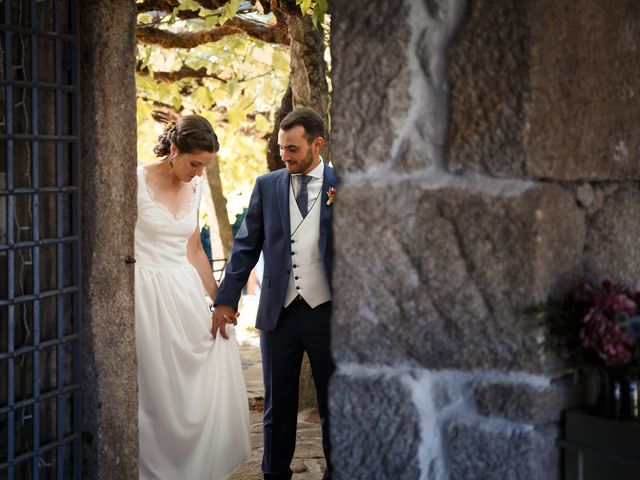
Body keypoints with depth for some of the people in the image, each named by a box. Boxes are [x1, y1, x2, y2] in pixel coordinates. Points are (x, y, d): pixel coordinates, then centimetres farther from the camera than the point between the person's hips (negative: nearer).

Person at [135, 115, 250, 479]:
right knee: (158, 389, 0)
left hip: (185, 291, 6)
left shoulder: (194, 188, 8)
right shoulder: (138, 182, -11)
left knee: (203, 381, 4)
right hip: (148, 294, -6)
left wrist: (218, 299, 17)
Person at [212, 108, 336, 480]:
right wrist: (226, 300, 0)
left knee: (333, 405, 10)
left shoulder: (343, 186, -1)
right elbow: (246, 246, 6)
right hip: (279, 312, 2)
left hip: (326, 311, -2)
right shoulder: (267, 186, 5)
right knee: (278, 406, 11)